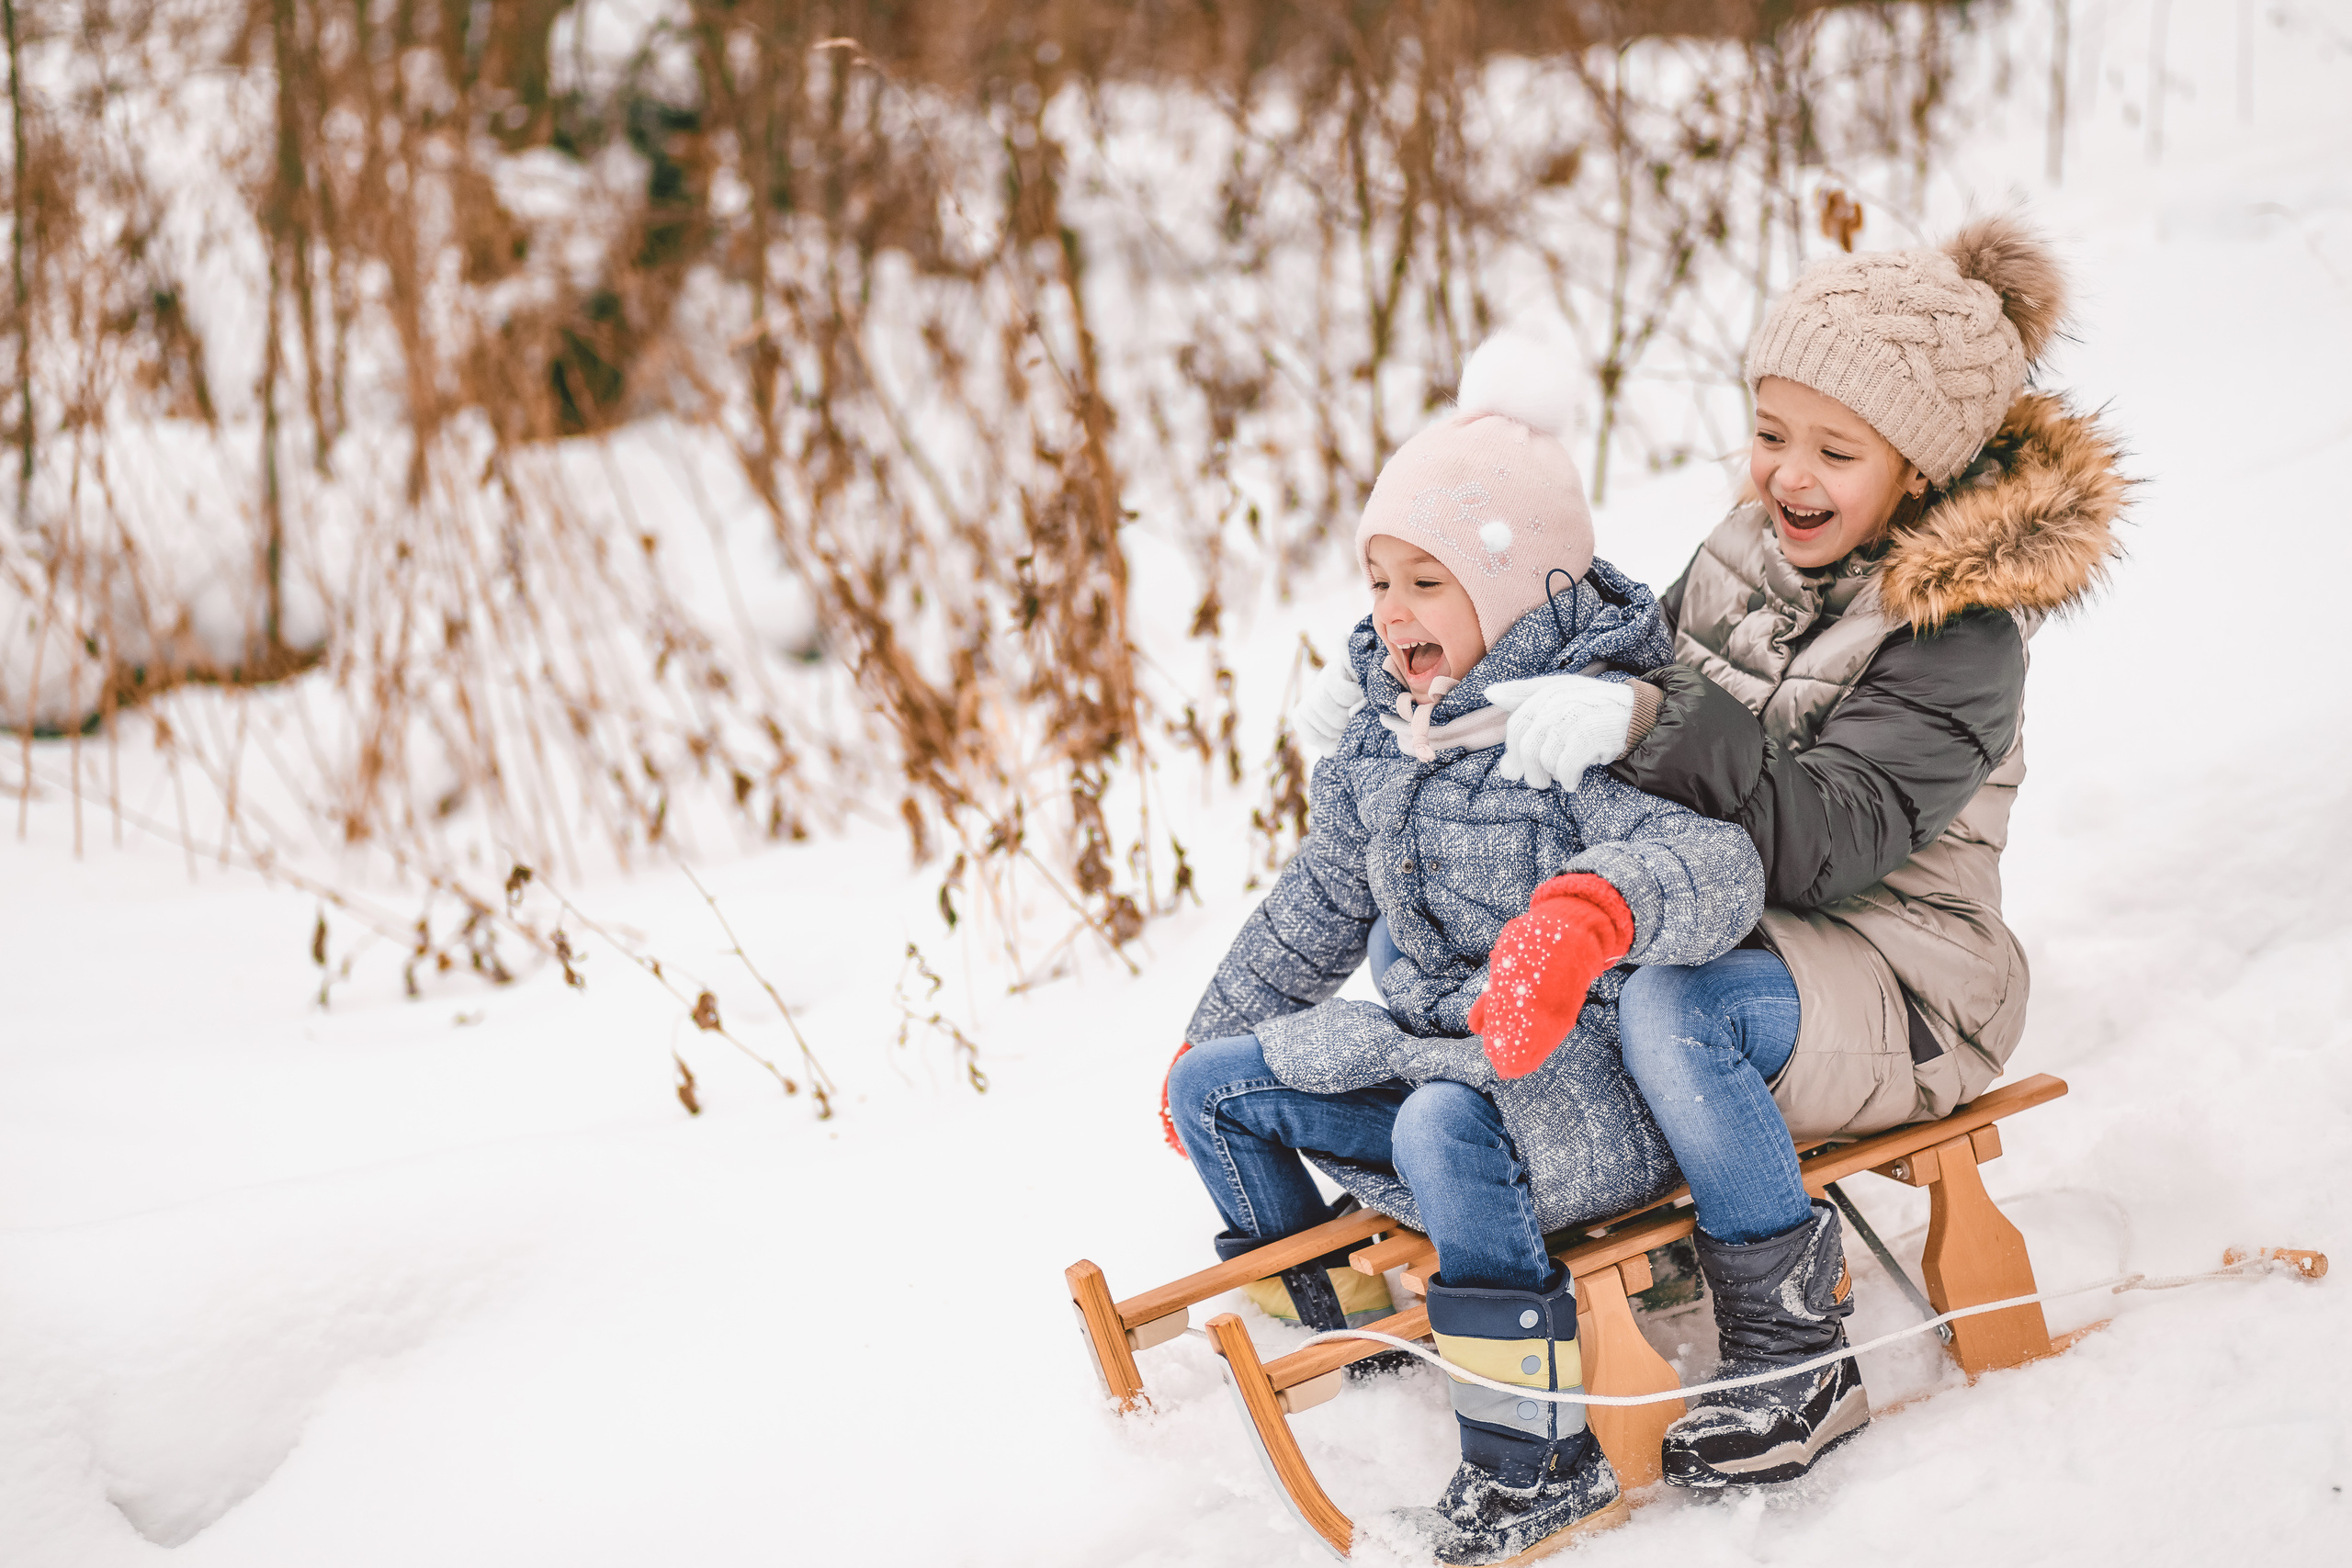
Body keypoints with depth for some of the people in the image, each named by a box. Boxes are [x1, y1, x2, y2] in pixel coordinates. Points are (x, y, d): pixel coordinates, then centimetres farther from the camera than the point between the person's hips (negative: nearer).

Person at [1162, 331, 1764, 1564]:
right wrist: (1212, 1035, 29)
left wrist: (1592, 911, -56)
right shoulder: (1381, 740, 7)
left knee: (1445, 1129, -38)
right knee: (1211, 1087, 6)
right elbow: (1317, 906, 21)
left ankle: (1545, 1466, -28)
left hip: (1585, 1085, -9)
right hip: (1427, 1050, 9)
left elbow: (1715, 861, -36)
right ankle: (1335, 1308, 26)